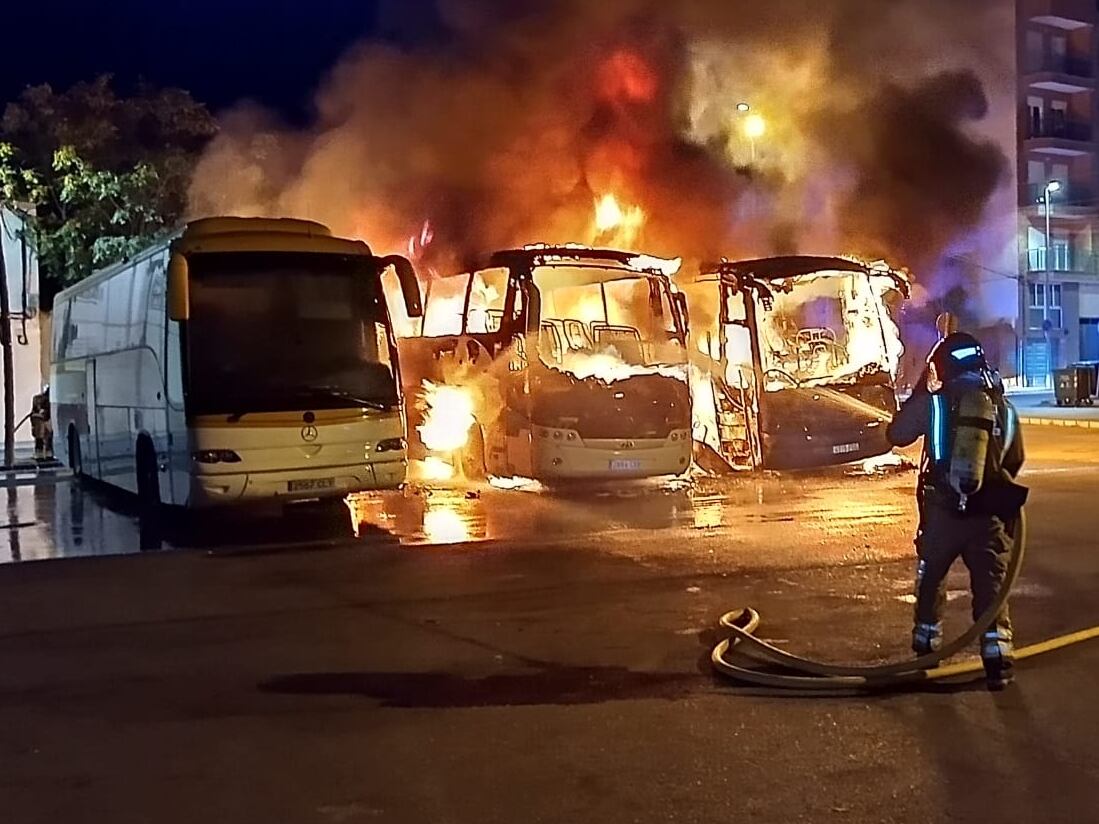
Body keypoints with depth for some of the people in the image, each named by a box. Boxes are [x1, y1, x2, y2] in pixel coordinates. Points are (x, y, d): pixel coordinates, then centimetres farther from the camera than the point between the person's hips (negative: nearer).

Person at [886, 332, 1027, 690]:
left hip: (941, 510, 0)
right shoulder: (1002, 406, 2)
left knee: (931, 576, 18)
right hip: (987, 514, 0)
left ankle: (926, 638, 29)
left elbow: (896, 434, 8)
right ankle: (997, 652, -5)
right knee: (990, 585, 4)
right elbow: (1015, 459, 12)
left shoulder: (934, 401, -4)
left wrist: (918, 392, 16)